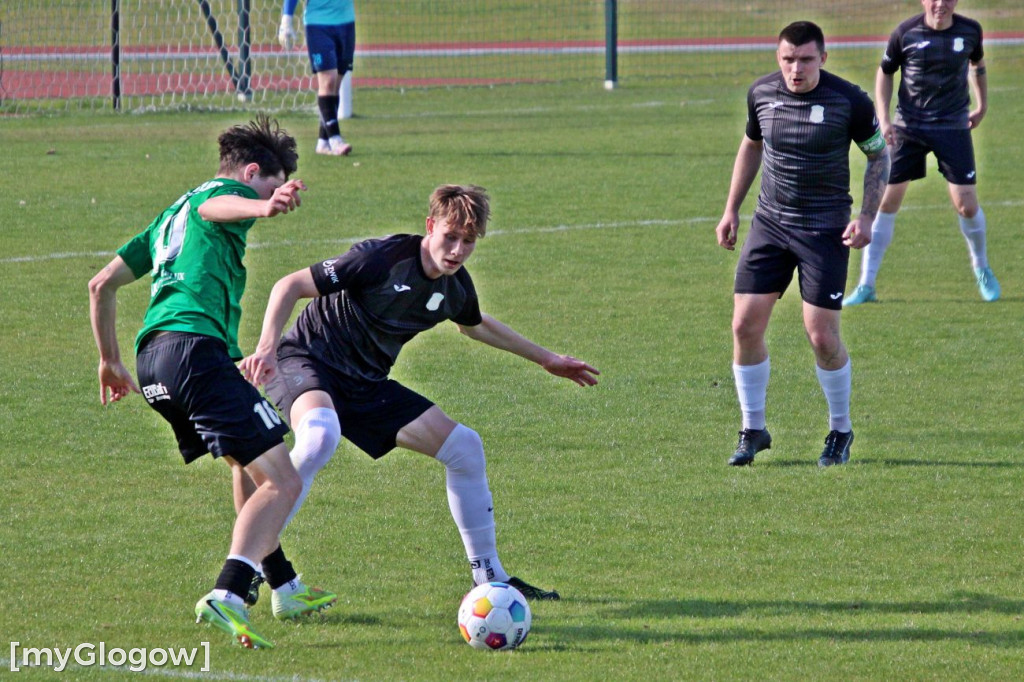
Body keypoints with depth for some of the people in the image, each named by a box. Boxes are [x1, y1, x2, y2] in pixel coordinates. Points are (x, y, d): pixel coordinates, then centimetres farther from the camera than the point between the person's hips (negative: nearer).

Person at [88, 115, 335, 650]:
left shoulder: (171, 216, 32)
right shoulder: (222, 191, 7)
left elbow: (101, 284, 31)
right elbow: (217, 206, -20)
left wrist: (110, 361, 40)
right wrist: (264, 207, -42)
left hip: (150, 360, 9)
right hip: (195, 343, -9)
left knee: (250, 466, 29)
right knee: (282, 484, -13)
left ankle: (284, 585, 36)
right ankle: (226, 597, -31)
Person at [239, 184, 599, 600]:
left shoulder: (456, 287, 1)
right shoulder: (383, 258, -23)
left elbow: (475, 325, 28)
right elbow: (291, 286, -20)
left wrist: (546, 359, 35)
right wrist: (266, 347, -34)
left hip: (365, 384, 8)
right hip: (307, 360, -8)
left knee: (464, 447, 5)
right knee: (320, 436, -41)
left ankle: (489, 578, 18)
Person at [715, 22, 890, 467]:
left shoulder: (849, 101, -12)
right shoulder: (762, 93, -2)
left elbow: (879, 155, 0)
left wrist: (867, 217, -11)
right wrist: (731, 209, 15)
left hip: (825, 230, -4)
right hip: (769, 224, 4)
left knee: (822, 337, -7)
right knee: (745, 326, -4)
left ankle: (840, 431, 16)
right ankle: (753, 431, 12)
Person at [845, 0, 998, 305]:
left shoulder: (969, 31, -3)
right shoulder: (906, 33, -9)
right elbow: (885, 72, 5)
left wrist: (981, 106, 18)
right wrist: (883, 117, -4)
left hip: (953, 127, 1)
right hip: (908, 127, -1)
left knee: (966, 205, -5)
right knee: (886, 201, -3)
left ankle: (982, 270, 25)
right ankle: (866, 285, 4)